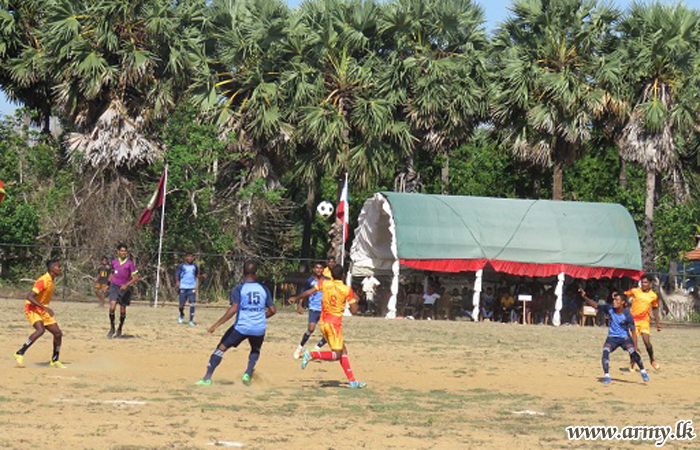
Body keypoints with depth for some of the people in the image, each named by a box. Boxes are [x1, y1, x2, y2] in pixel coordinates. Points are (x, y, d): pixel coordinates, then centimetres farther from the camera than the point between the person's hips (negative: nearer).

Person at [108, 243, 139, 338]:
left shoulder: (130, 263, -8)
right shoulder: (114, 262, 3)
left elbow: (136, 277, -9)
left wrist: (127, 284, -22)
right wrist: (109, 282, 16)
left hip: (125, 288, -1)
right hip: (114, 286, 1)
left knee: (122, 311, 7)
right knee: (112, 307, -18)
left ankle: (120, 330, 28)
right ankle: (112, 328, 0)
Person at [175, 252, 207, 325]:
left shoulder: (194, 266, 10)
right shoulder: (182, 266, 0)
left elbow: (197, 275, 22)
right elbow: (177, 274, -1)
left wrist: (202, 276, 3)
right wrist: (177, 281, -18)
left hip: (192, 288, 2)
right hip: (183, 287, -2)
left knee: (192, 304, -9)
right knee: (182, 304, 0)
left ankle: (191, 320, -4)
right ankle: (181, 315, 31)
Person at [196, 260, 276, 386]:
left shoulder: (238, 289, -4)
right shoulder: (264, 289, 7)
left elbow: (234, 309, -15)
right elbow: (272, 310, 7)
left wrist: (217, 325, -15)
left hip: (241, 327, -3)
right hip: (259, 328, 3)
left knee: (221, 347, 9)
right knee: (255, 351, 30)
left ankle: (207, 378, 0)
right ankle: (248, 374, 7)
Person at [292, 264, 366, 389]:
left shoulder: (325, 284, 1)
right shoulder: (347, 290, -8)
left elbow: (309, 292, -5)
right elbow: (354, 310, -7)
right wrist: (355, 300, 12)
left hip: (323, 322, 6)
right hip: (335, 322, -6)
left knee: (343, 351, 12)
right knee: (336, 355, -2)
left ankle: (352, 381, 11)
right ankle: (311, 355, -20)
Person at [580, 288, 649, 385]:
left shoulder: (627, 316, -19)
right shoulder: (610, 309, -12)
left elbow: (633, 332, -15)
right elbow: (595, 305, -11)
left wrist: (635, 347, -21)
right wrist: (584, 297, -26)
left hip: (625, 338, -2)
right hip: (612, 338, 2)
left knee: (633, 353, -22)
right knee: (605, 351, -23)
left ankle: (643, 372, 3)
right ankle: (606, 376, -16)